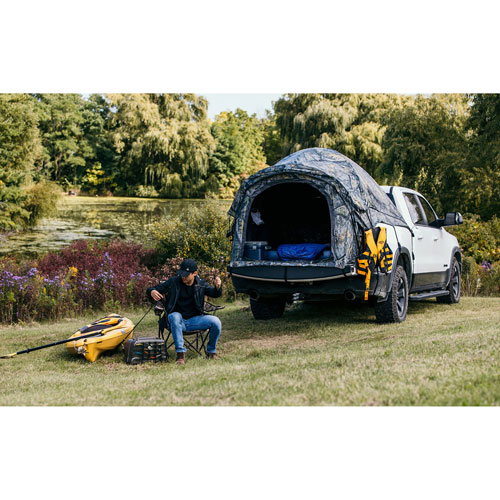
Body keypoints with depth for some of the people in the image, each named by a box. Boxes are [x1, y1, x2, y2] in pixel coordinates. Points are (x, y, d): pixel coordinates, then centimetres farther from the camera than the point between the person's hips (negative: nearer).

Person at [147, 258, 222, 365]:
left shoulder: (200, 284, 4)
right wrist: (152, 292, -27)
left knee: (216, 322, -22)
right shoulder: (173, 282, -3)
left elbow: (215, 294, 7)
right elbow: (152, 290, -1)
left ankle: (211, 351, 2)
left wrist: (218, 287, -17)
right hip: (178, 320, -2)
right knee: (175, 316, -38)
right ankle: (180, 353, -36)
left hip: (194, 320, 2)